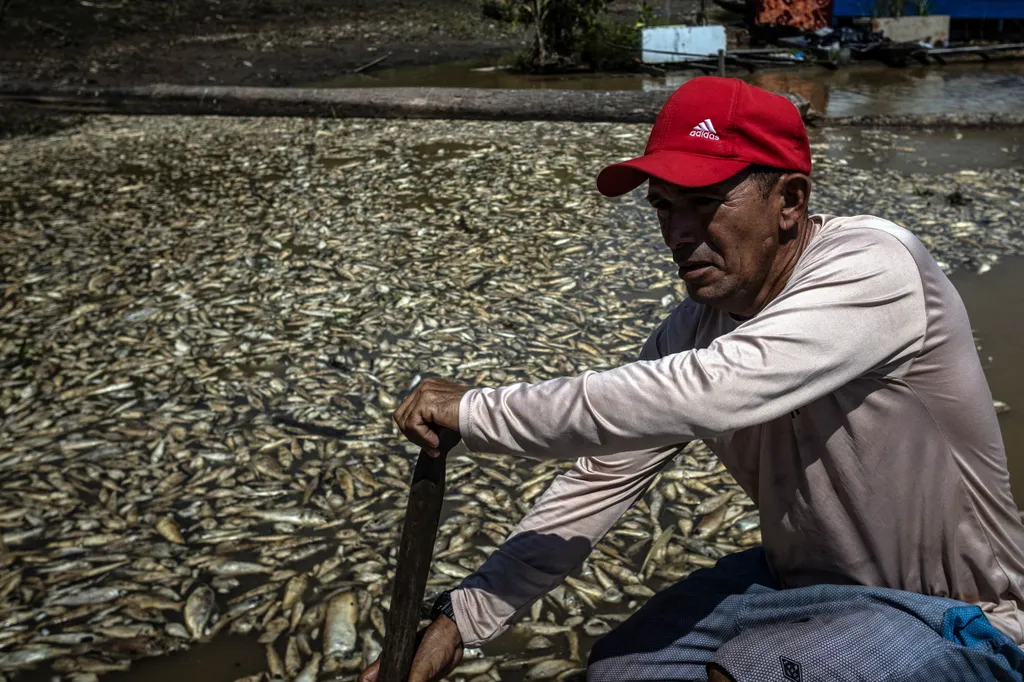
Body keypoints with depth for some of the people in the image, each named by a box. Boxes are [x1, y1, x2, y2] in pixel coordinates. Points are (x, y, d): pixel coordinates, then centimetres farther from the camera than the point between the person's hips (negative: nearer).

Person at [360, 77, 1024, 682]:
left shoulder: (873, 269, -27)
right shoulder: (693, 326, -7)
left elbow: (702, 394, -41)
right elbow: (602, 478, -6)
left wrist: (478, 411, -34)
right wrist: (461, 620, -10)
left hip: (949, 614, -6)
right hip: (797, 580, 6)